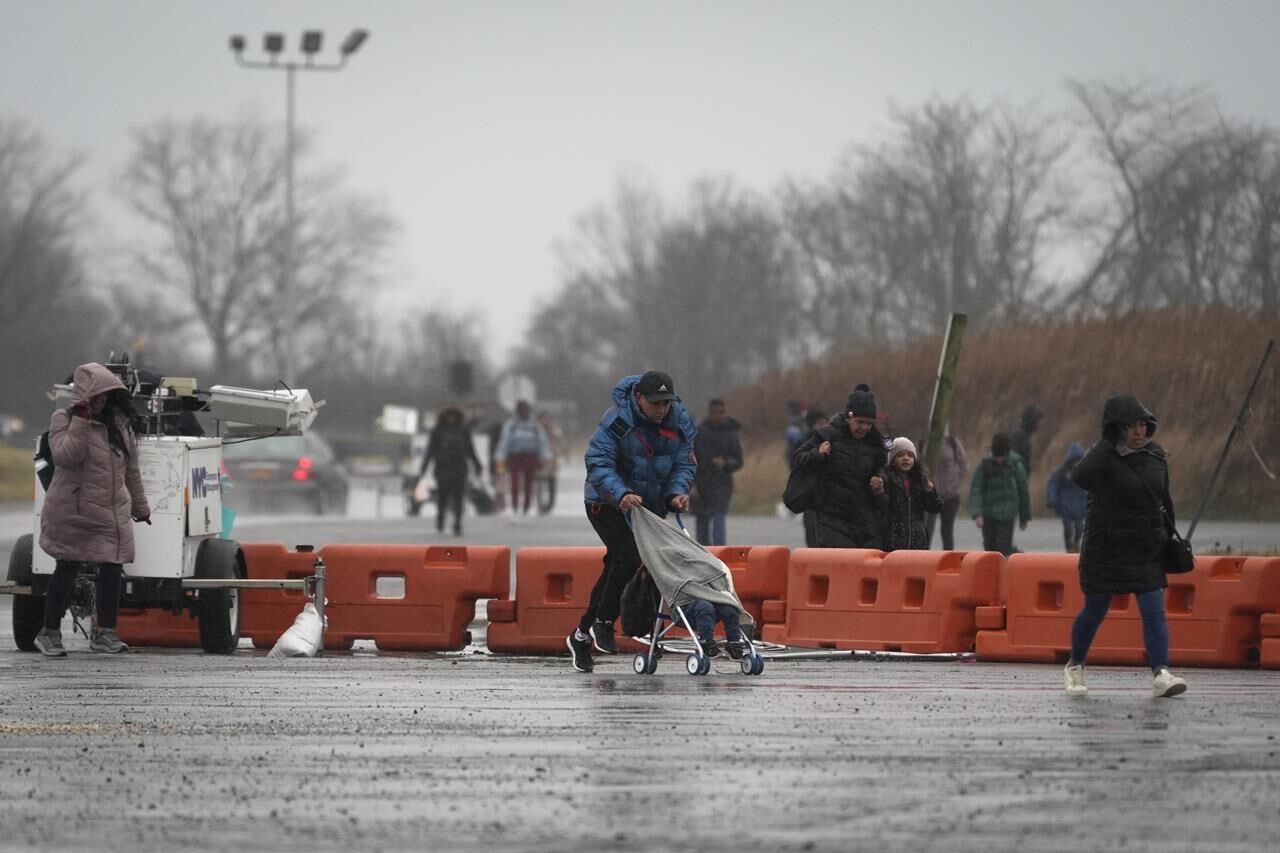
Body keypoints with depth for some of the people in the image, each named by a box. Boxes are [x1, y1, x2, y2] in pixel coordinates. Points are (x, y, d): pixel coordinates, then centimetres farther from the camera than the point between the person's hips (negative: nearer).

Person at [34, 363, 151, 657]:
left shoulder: (119, 423, 11)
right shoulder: (64, 420, -4)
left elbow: (130, 469, 19)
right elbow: (65, 456, -21)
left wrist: (140, 507, 24)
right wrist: (81, 422, -25)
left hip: (112, 512, 5)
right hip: (71, 512, -5)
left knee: (112, 569, -2)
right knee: (67, 569, 0)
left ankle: (105, 633, 7)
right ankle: (50, 632, 12)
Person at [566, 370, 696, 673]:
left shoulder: (679, 423, -6)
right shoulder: (616, 421, -23)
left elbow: (684, 464, 0)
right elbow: (598, 464, -27)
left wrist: (676, 493, -20)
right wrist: (620, 495, -41)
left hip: (651, 505, 6)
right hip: (607, 503, -6)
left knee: (616, 567, 10)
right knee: (628, 556, -25)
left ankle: (582, 635, 22)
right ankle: (604, 623, -9)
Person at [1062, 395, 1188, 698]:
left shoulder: (1156, 455, 4)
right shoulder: (1105, 454, -13)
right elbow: (1080, 477, -34)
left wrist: (1169, 534, 20)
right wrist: (1108, 447, -32)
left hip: (1148, 549, 4)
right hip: (1106, 548, -4)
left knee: (1154, 613, -8)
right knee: (1094, 611, 9)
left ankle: (1161, 674, -14)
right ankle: (1075, 667, 29)